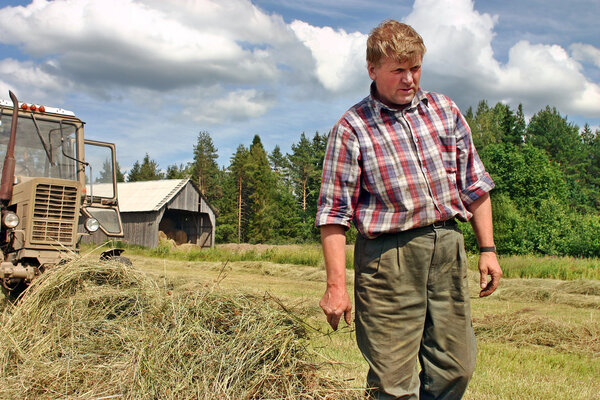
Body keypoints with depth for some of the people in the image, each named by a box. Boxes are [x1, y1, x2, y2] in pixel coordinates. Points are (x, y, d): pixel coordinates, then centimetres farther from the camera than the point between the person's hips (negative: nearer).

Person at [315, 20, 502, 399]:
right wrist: (336, 284, -11)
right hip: (388, 256, -4)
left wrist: (488, 249, 10)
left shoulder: (445, 110, 10)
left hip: (448, 245, 5)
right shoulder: (351, 128, -3)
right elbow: (334, 214, -6)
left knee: (456, 368, 9)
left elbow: (475, 184, 15)